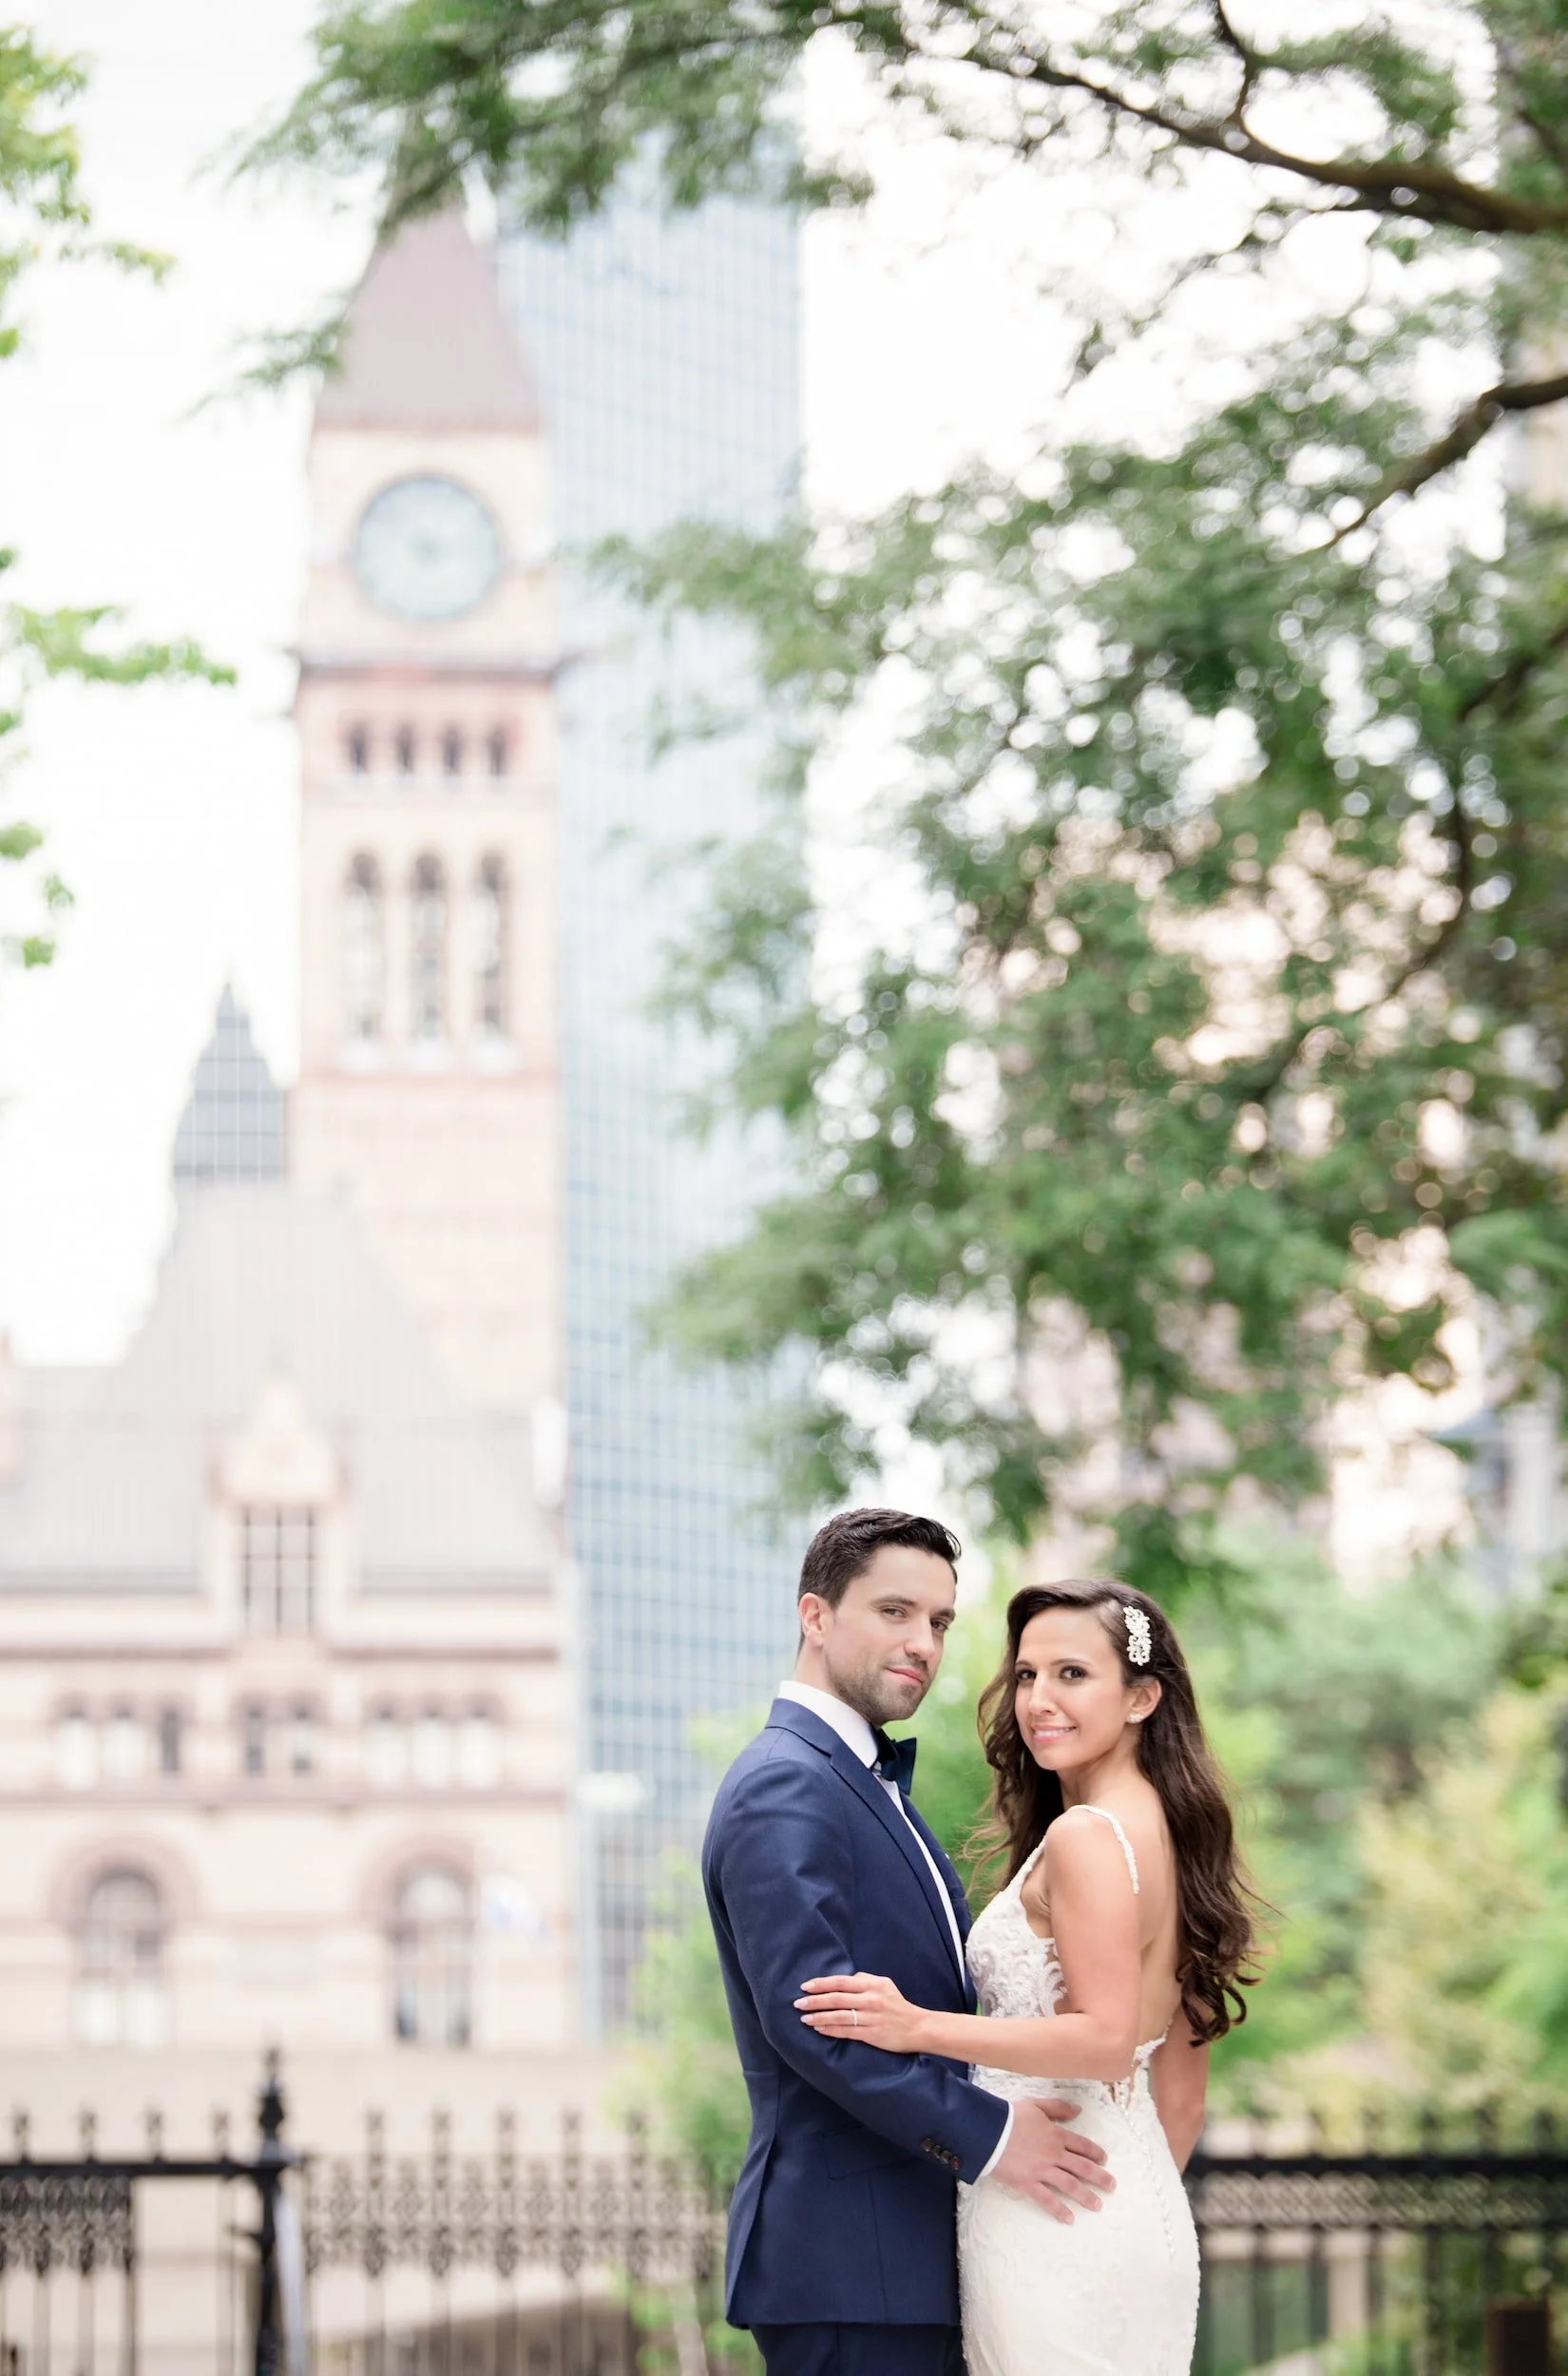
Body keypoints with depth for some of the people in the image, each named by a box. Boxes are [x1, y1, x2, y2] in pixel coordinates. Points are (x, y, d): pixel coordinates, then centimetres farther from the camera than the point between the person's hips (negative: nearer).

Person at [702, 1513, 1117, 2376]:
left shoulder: (867, 1784, 20)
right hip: (849, 2266, -10)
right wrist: (986, 2135, -20)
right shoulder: (784, 1788, -13)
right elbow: (809, 2017, -23)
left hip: (912, 2255, 10)